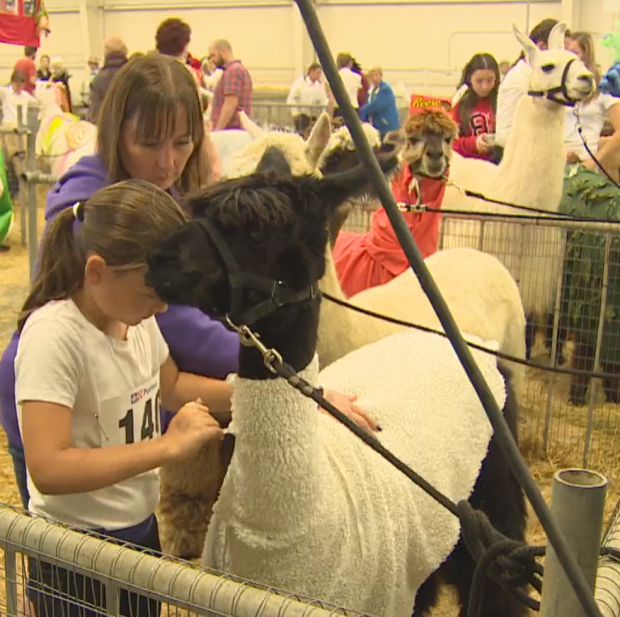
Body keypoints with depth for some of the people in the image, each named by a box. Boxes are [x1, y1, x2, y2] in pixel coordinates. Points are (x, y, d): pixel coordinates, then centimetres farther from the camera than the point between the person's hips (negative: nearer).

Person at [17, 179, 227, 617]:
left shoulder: (136, 314, -3)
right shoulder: (54, 336, -25)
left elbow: (171, 384, 15)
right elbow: (48, 469, -33)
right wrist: (170, 444, -32)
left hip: (140, 528, 7)